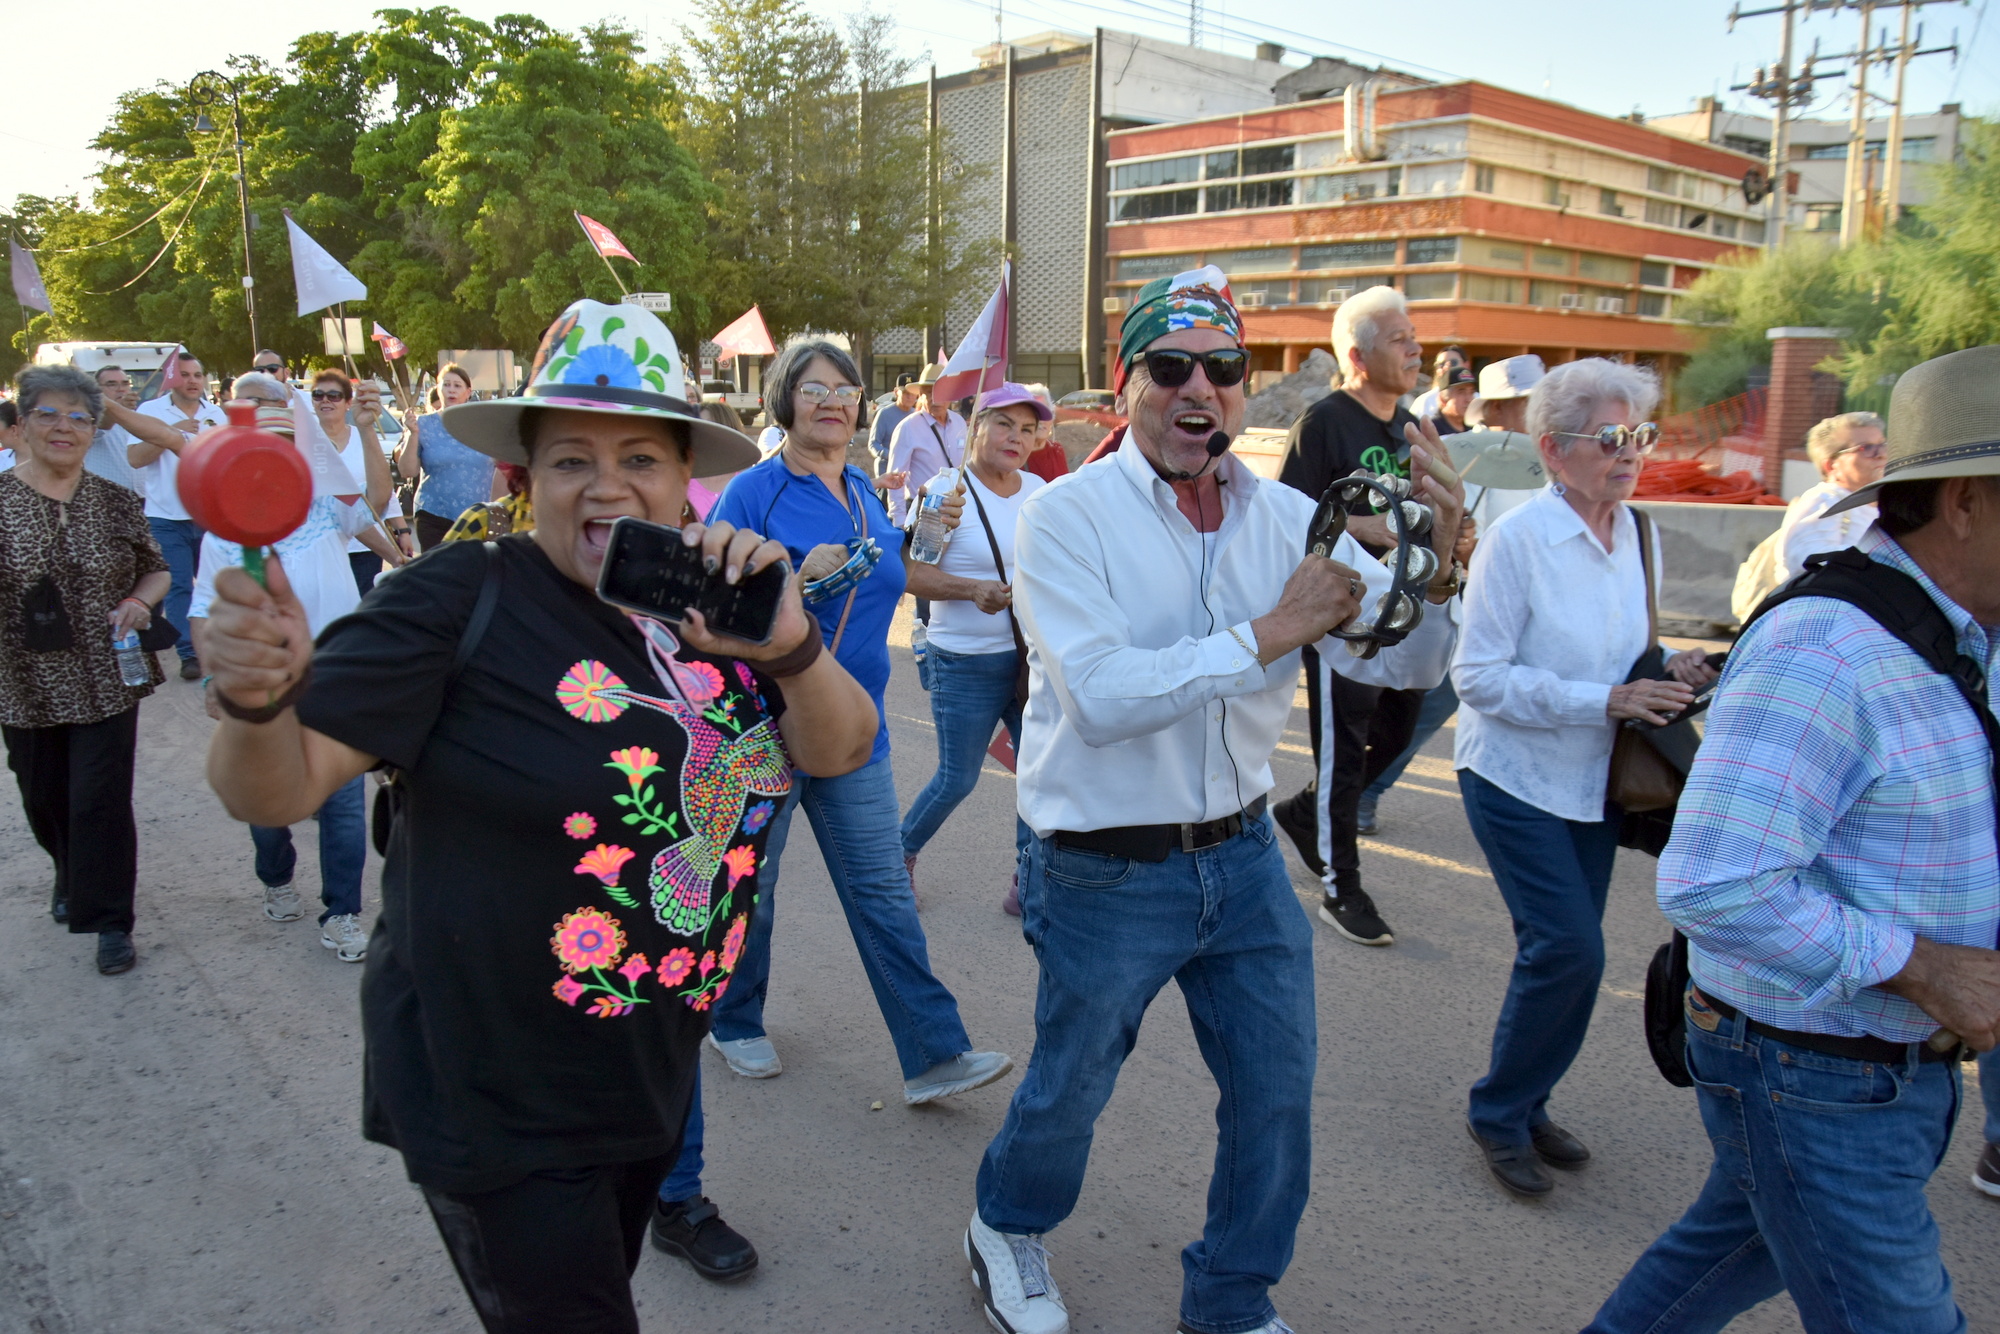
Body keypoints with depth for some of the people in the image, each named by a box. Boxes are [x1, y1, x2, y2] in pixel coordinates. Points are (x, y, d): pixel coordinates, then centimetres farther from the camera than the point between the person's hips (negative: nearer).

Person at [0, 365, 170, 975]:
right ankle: (71, 875, 47)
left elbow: (157, 569, 11)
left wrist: (138, 601, -9)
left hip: (106, 680, -1)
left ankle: (110, 920, 12)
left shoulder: (116, 502, -1)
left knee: (101, 801, -3)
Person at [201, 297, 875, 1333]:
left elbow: (841, 750, -6)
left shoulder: (711, 605, -2)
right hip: (498, 1101, -6)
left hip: (654, 1076, 6)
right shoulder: (463, 600, -18)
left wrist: (789, 645, -25)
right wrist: (258, 701, -42)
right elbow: (278, 790, -20)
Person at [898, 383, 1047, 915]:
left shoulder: (1039, 490, 7)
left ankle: (1028, 885, 20)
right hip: (966, 665, -5)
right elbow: (909, 572, -16)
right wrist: (973, 590, -26)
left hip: (1032, 655, 5)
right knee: (956, 780, 5)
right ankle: (901, 851, 33)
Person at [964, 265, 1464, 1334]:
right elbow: (1103, 696, -27)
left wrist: (1438, 563, -24)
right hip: (1107, 874, -4)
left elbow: (1399, 660, -5)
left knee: (1277, 1090, 13)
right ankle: (1006, 1229, 48)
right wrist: (1272, 632, -27)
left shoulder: (1287, 519, -1)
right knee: (1070, 1086, 15)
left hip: (1241, 855, 5)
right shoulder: (1067, 517, -15)